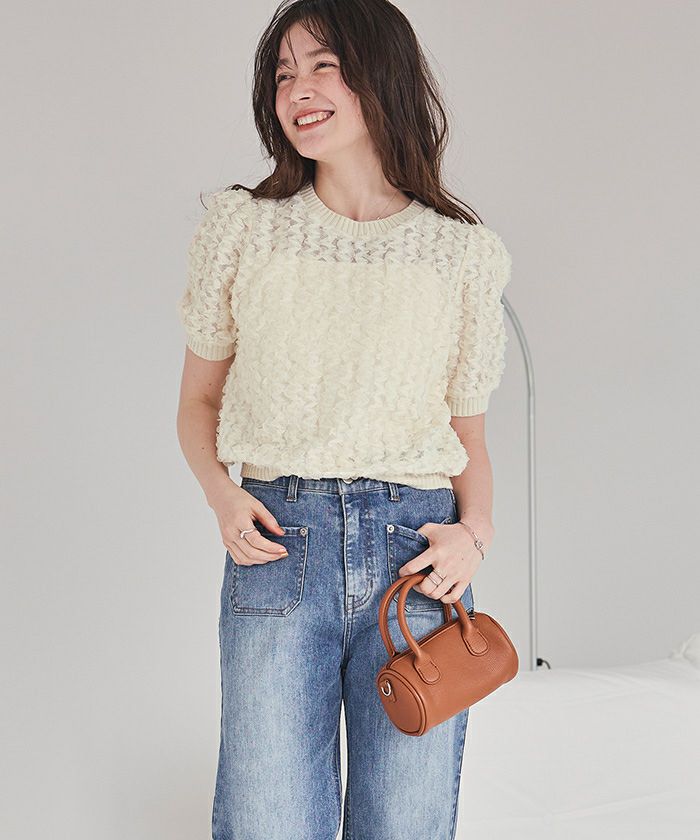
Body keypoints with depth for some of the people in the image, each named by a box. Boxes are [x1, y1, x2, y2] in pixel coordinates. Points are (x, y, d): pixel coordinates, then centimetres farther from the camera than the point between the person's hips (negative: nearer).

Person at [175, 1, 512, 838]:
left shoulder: (464, 250, 7)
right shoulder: (243, 227, 7)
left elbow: (467, 427, 14)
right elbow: (198, 400, 14)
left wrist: (475, 532, -5)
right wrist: (221, 494, -5)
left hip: (419, 552, 1)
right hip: (278, 542, 0)